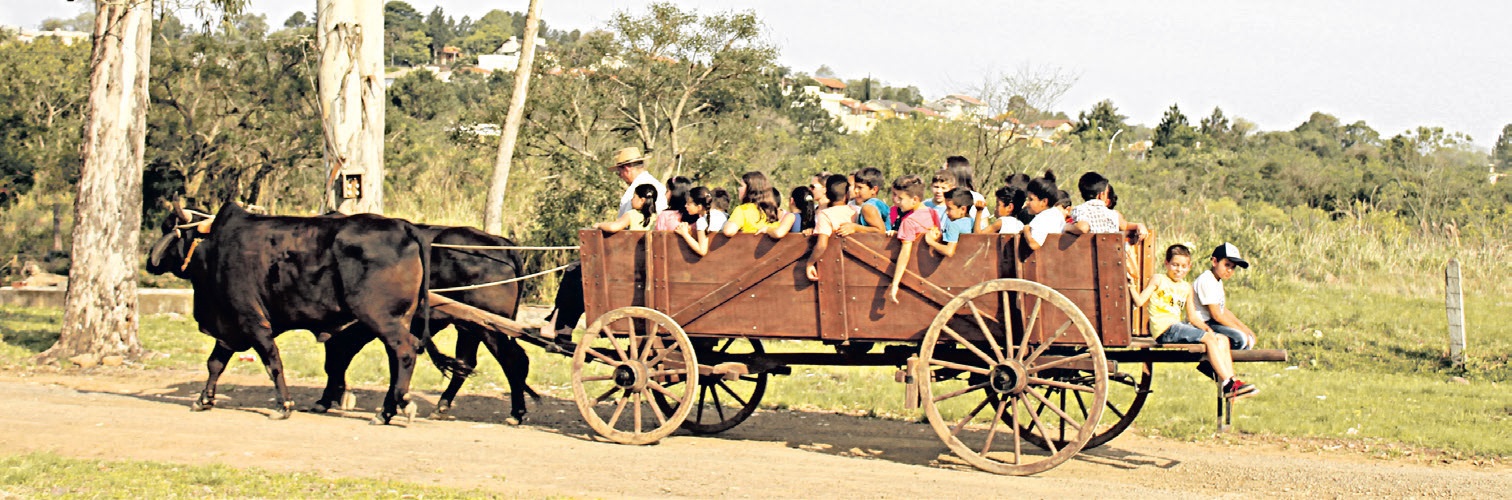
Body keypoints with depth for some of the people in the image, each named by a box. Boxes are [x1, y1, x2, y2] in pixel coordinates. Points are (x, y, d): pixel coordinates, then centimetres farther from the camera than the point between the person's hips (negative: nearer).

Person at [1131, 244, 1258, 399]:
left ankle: (1231, 382, -13)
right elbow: (1140, 301, -5)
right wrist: (1131, 286, -17)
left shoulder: (1186, 288, 21)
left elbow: (1192, 317, 17)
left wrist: (1206, 328, 1)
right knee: (1209, 338, -21)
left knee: (1222, 339, -3)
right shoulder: (1158, 281, 3)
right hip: (1164, 329, -8)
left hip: (1179, 326, 8)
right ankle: (1227, 383, -24)